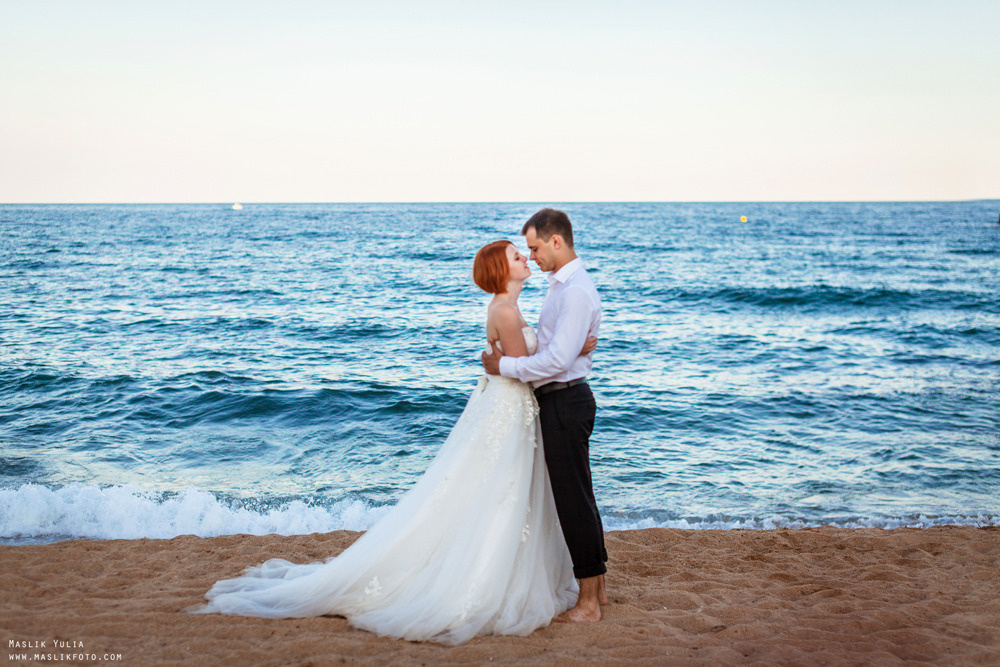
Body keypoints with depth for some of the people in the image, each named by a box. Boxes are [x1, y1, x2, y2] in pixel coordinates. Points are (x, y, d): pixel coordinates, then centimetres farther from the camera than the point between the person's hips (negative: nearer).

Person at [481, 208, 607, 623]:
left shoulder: (576, 290, -18)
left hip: (565, 402, -11)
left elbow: (559, 359, -25)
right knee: (577, 496, 16)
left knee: (573, 498, -4)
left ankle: (588, 603, 5)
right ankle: (596, 588, 28)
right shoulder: (562, 285, 15)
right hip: (558, 400, 11)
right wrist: (512, 357, 7)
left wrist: (505, 366, -15)